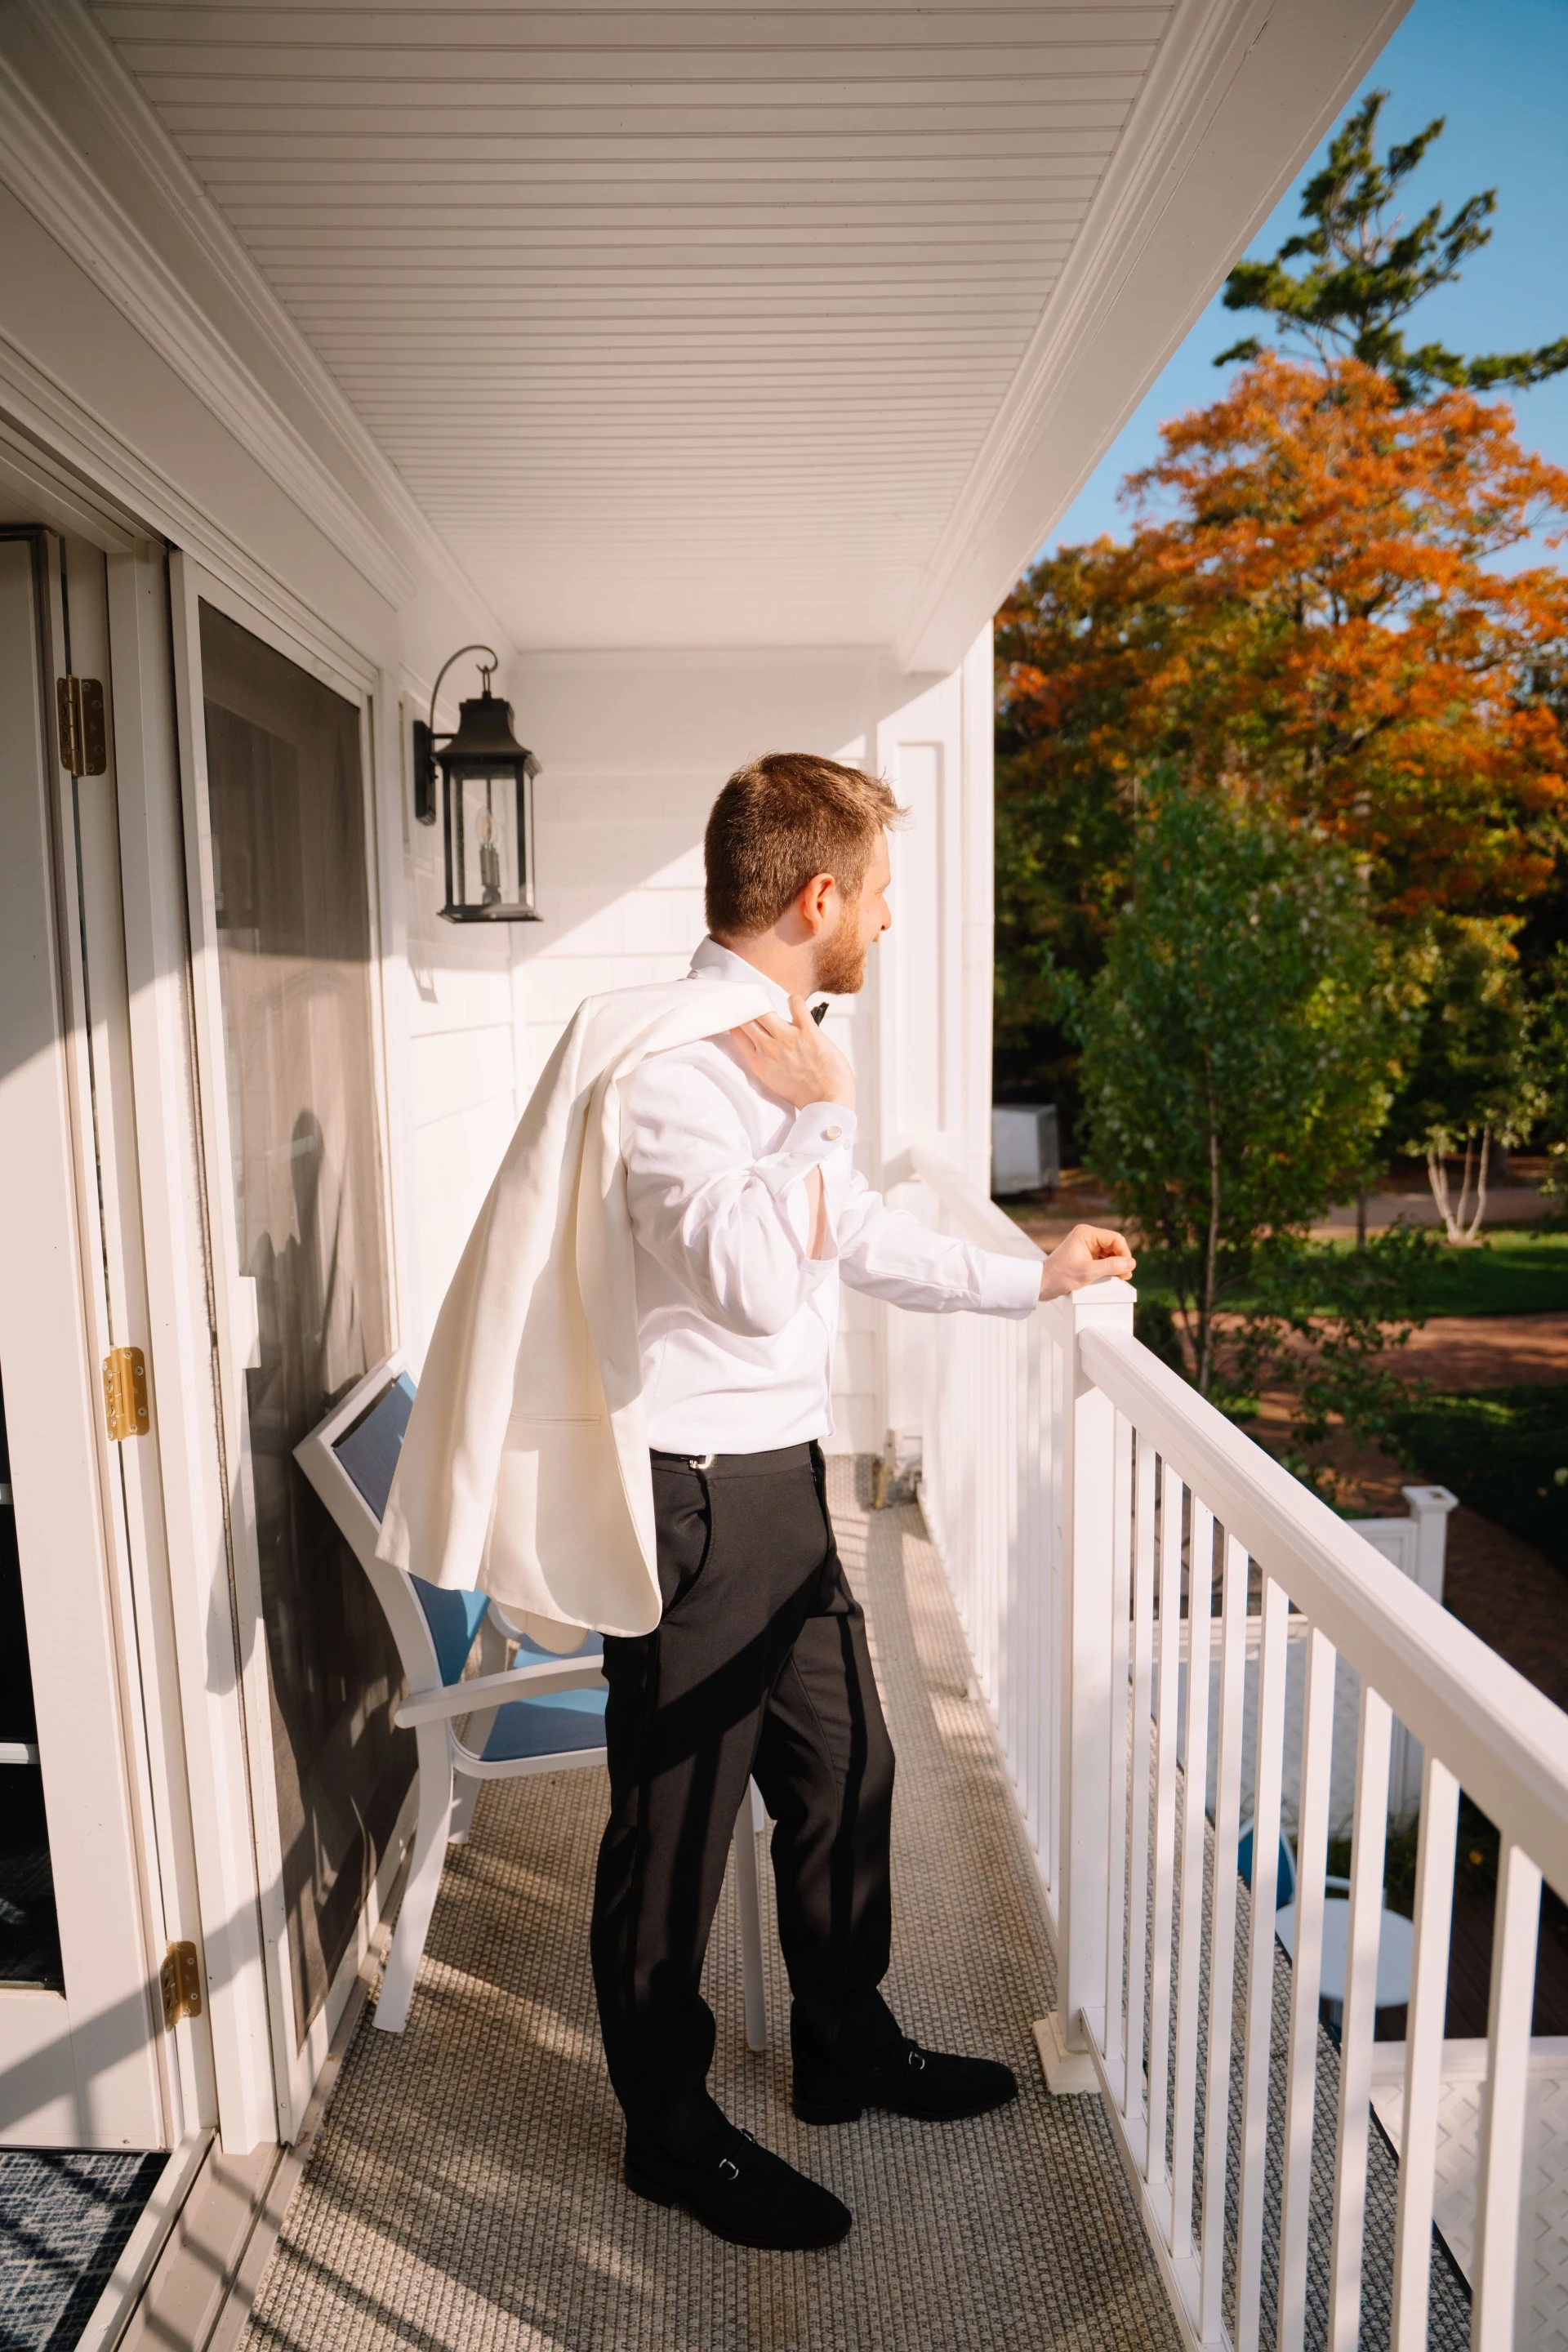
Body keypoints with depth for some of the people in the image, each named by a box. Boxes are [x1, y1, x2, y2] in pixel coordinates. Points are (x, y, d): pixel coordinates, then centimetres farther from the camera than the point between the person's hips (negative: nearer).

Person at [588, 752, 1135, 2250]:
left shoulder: (778, 1052, 9)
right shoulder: (668, 1062, -21)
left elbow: (861, 1240, 20)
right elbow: (756, 1284, -33)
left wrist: (1035, 1278, 25)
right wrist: (820, 1111, -21)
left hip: (783, 1483, 9)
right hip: (695, 1501, -9)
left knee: (842, 1769, 23)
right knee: (676, 1826, 10)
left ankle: (847, 2044, 46)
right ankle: (672, 2130, 33)